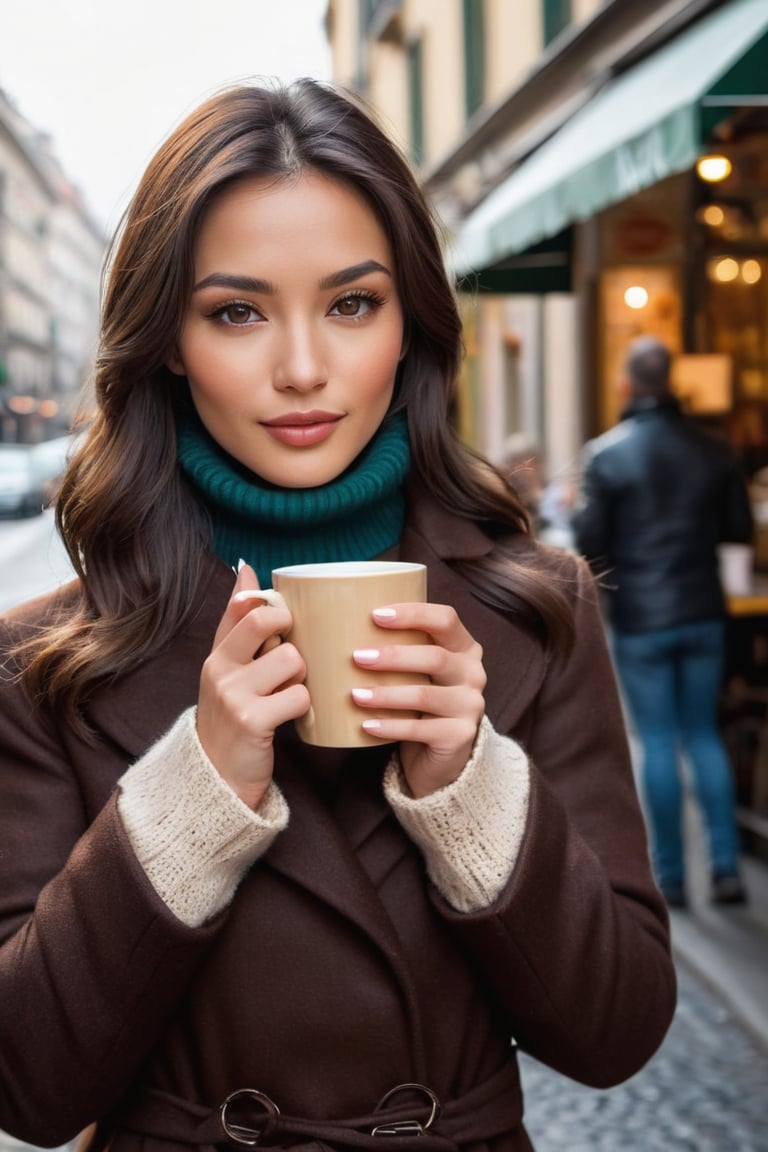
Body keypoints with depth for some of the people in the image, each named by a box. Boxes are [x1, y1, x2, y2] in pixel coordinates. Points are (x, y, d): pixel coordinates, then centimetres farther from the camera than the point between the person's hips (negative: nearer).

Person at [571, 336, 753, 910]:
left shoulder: (606, 454, -9)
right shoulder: (713, 450, 1)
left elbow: (589, 544, -9)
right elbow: (740, 528, 6)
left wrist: (576, 509, 10)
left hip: (640, 621, -3)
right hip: (703, 614, 3)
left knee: (659, 741, 5)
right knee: (704, 735, 13)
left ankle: (671, 877, 9)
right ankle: (726, 867, 7)